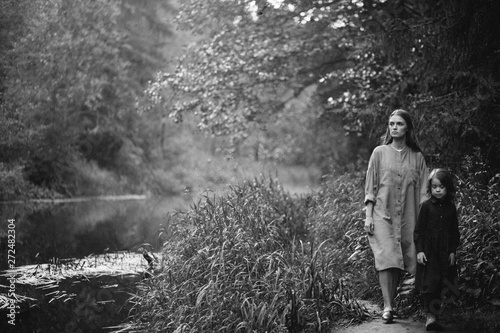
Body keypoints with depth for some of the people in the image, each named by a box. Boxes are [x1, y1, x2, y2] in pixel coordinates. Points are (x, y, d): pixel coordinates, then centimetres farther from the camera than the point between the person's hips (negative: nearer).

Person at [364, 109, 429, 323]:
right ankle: (387, 307, -14)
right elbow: (370, 186, 4)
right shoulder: (379, 153, 4)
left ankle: (391, 301, 19)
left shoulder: (417, 157, 7)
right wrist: (368, 216, -3)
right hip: (383, 214, -2)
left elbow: (422, 191, 7)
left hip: (407, 216, 2)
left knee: (399, 261, 4)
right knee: (386, 258, -12)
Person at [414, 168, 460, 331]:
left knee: (439, 286, 8)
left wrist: (453, 251, 5)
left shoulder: (450, 208, 7)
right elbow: (419, 230, -2)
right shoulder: (427, 206, -2)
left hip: (445, 253, 3)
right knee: (428, 284, -7)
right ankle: (430, 316, -5)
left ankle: (433, 314, 18)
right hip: (428, 252, -3)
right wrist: (419, 250, -8)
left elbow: (455, 232, 11)